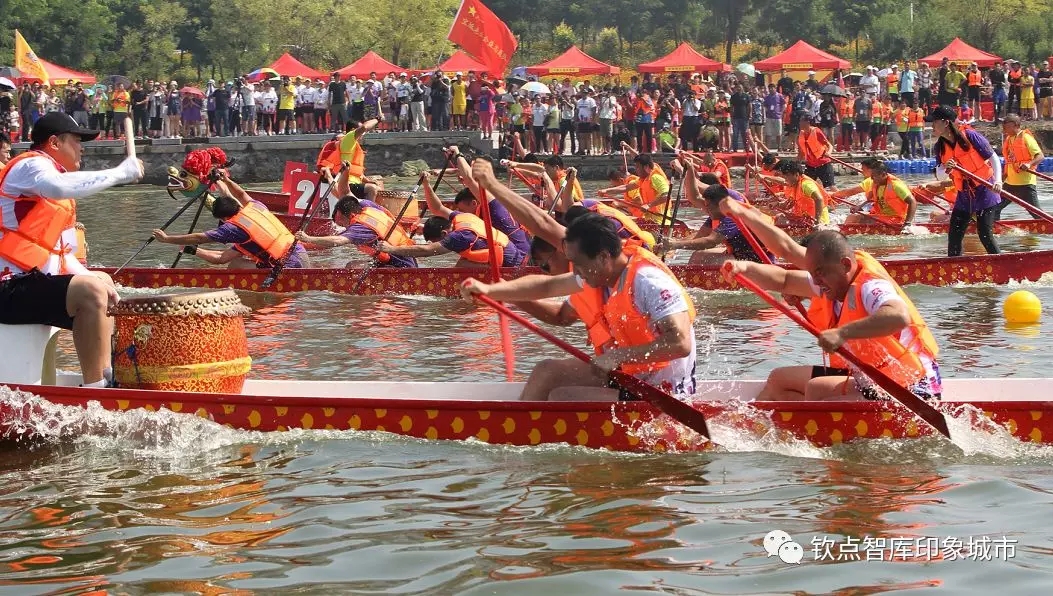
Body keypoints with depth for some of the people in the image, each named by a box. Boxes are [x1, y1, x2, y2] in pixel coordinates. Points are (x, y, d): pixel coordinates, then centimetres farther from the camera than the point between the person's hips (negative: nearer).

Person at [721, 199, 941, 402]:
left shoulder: (871, 287, -24)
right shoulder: (834, 281, 4)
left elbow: (899, 316, -46)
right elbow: (783, 280, 13)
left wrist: (842, 333, -50)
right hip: (869, 379, 11)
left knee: (816, 389, -31)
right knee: (779, 379, 14)